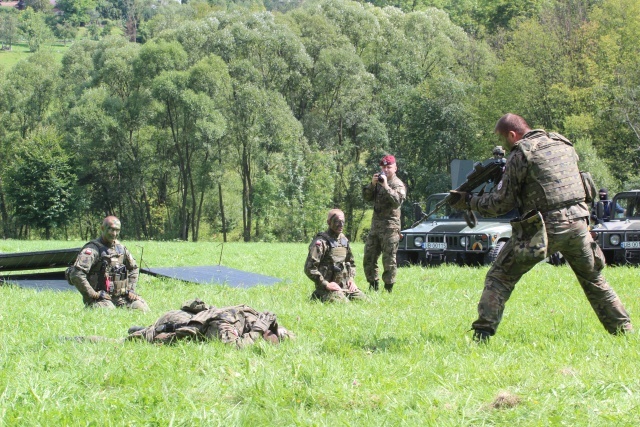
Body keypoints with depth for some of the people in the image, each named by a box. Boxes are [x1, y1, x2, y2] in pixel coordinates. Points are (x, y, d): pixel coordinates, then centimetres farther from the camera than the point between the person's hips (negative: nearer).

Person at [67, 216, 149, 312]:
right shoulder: (93, 249, -12)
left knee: (142, 308, -9)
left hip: (121, 296, 6)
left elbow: (133, 268, 28)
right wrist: (92, 294, -19)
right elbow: (76, 274, -23)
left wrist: (131, 290, 14)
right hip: (100, 298, -6)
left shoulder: (120, 248, 11)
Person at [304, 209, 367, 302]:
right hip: (331, 287, -7)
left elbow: (351, 263, 29)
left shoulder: (344, 240, 14)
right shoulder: (321, 242, -11)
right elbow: (309, 268, -17)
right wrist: (326, 285, -18)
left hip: (346, 286, 7)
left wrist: (352, 279, 10)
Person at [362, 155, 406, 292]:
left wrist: (385, 186, -25)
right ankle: (373, 285, 17)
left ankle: (388, 288, -1)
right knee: (368, 258, 8)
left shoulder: (398, 185, -5)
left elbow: (397, 201, -22)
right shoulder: (378, 181, 15)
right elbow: (367, 197, 6)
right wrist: (372, 184, -10)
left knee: (389, 260, -5)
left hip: (390, 226, -7)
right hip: (375, 225, 7)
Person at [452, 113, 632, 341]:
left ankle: (482, 335, -6)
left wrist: (470, 201, 11)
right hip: (577, 223, 5)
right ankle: (624, 330, 22)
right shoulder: (563, 144, 13)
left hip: (544, 228, -5)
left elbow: (501, 204, -3)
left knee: (500, 277, 3)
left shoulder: (520, 155, -5)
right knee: (593, 279, 22)